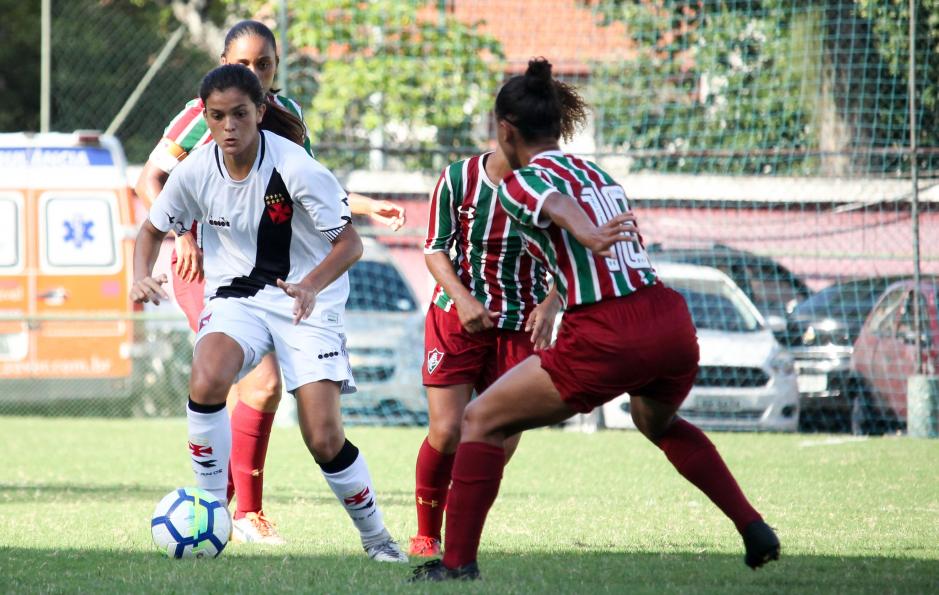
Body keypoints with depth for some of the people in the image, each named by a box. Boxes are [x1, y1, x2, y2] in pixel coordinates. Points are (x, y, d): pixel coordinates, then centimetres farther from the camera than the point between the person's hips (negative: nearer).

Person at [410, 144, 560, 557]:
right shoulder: (459, 179, -12)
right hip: (456, 317, -1)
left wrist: (550, 305, -19)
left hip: (521, 327, 1)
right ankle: (426, 536, 11)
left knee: (502, 441, -3)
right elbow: (435, 249, -3)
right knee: (447, 433, -10)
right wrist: (462, 298, -19)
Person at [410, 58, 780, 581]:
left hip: (607, 341, -7)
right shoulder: (598, 173, 20)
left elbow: (559, 207, -23)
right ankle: (755, 530, 31)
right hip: (672, 323, 7)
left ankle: (458, 561, 1)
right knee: (658, 422, 38)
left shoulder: (519, 184, -1)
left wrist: (588, 236, -44)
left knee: (481, 421, 8)